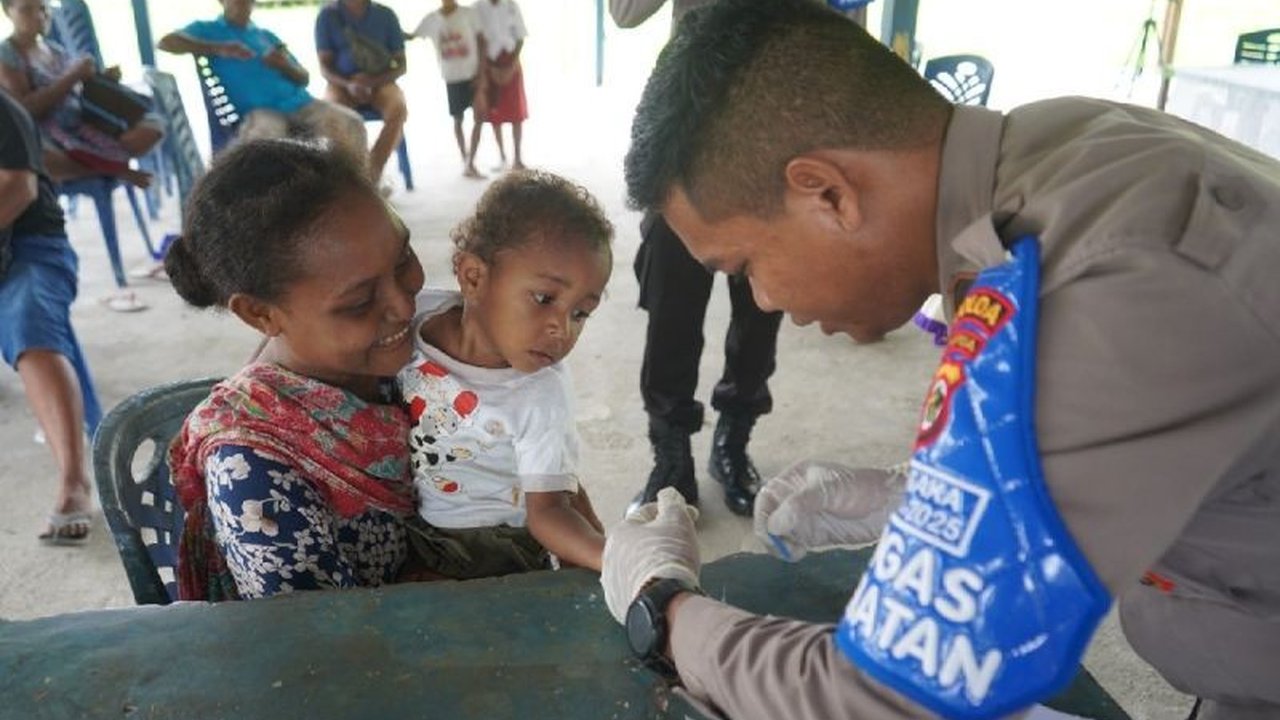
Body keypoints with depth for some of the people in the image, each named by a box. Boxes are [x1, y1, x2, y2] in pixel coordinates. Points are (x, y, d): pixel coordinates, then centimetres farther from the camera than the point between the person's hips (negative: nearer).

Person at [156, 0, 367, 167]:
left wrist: (284, 66, 1)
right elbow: (166, 42, 0)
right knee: (265, 136, -41)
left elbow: (304, 79, 25)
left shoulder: (267, 35, 30)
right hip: (258, 110, -4)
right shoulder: (208, 29, 19)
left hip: (299, 103, 4)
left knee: (350, 122, -24)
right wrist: (219, 48, -10)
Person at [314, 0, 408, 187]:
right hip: (342, 83, -1)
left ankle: (372, 173, -27)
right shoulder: (328, 15, -1)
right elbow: (324, 66, -2)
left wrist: (374, 81, -16)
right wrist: (348, 84, -22)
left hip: (380, 82, 1)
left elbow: (401, 64, 2)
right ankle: (371, 173, -27)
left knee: (398, 110, -31)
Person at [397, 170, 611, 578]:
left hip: (492, 552, -2)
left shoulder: (541, 396, -23)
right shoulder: (413, 318, -14)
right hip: (401, 527, 3)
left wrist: (614, 556, -37)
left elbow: (549, 507, -22)